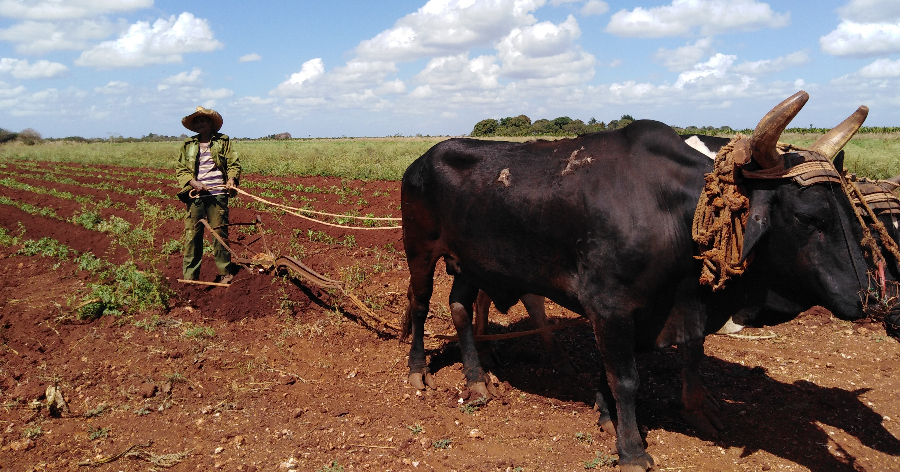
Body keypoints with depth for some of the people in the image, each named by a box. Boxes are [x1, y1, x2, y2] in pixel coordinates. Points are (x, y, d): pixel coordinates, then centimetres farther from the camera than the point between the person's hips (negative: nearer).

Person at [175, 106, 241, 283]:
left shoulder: (223, 141, 9)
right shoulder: (188, 144, 13)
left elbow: (234, 163, 6)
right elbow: (180, 169, 10)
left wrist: (232, 179, -14)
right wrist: (194, 183, -8)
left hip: (218, 194, -1)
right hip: (195, 195, 1)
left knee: (220, 232, 3)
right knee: (192, 234, -1)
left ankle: (224, 273, 15)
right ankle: (190, 277, 6)